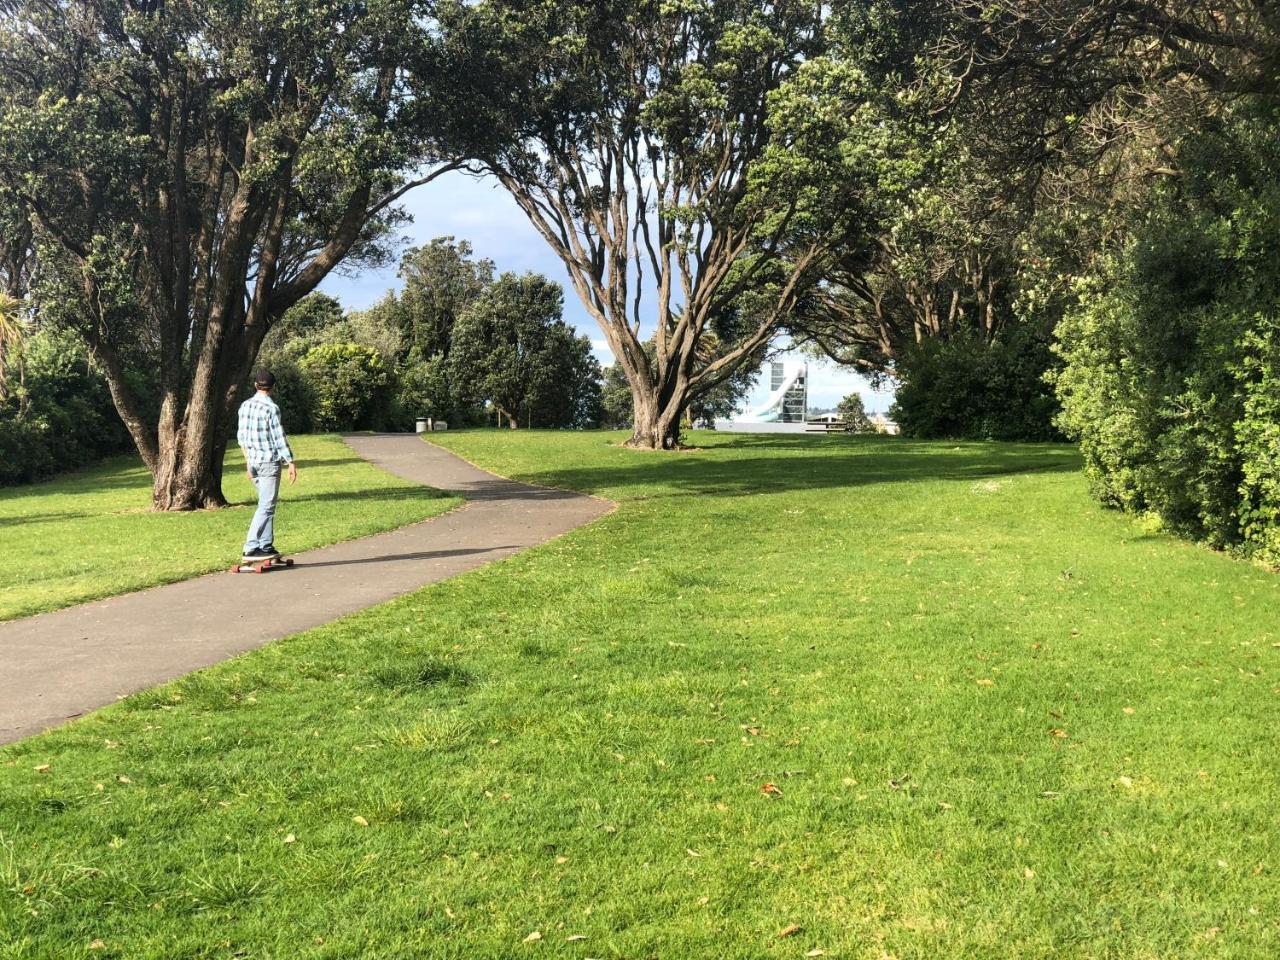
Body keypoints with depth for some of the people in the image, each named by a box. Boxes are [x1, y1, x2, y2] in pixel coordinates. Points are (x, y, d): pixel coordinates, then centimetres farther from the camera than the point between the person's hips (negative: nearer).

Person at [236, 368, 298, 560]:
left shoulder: (245, 406, 7)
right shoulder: (271, 408, -14)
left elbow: (241, 436, 13)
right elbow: (279, 438, -14)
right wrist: (291, 463, -8)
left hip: (253, 462, 7)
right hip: (269, 461, -7)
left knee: (267, 504, 14)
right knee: (266, 506, -5)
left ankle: (266, 546, 14)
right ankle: (251, 548, -9)